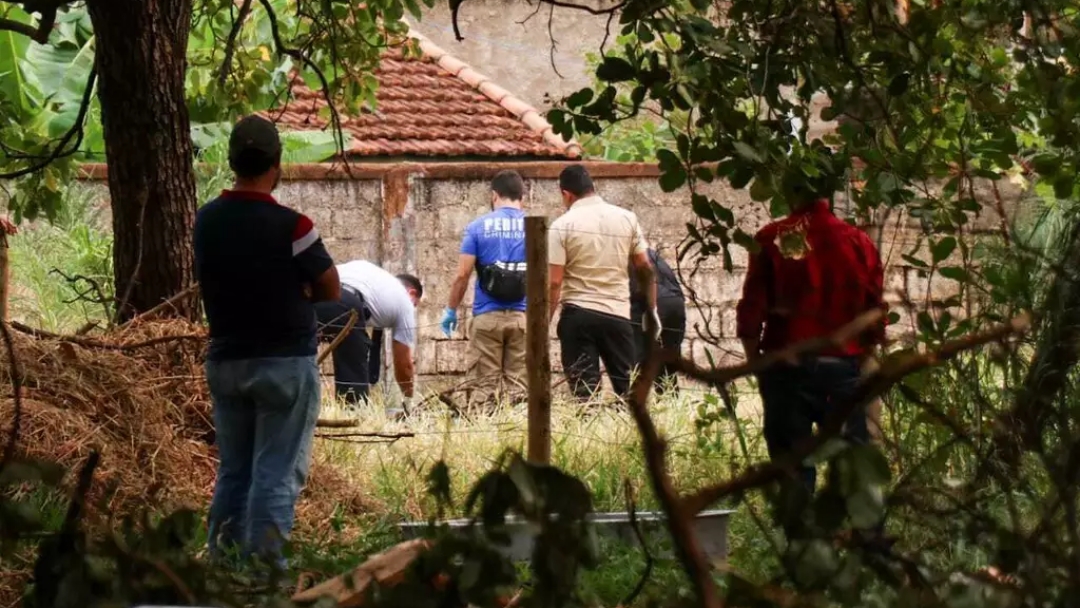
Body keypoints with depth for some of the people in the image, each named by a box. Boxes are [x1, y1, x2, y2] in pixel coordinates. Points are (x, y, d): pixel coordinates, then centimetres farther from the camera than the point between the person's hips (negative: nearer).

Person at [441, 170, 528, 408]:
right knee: (518, 384, 2)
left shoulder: (478, 226, 1)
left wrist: (451, 310, 10)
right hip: (523, 316, 1)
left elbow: (462, 275, -1)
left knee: (486, 384, 3)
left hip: (487, 316, -1)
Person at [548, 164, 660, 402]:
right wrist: (652, 311, 15)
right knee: (628, 388, 9)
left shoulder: (562, 226, -5)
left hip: (578, 314, -3)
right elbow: (645, 268, 6)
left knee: (584, 391, -1)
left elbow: (554, 282, -9)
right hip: (618, 314, 3)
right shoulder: (626, 218, 4)